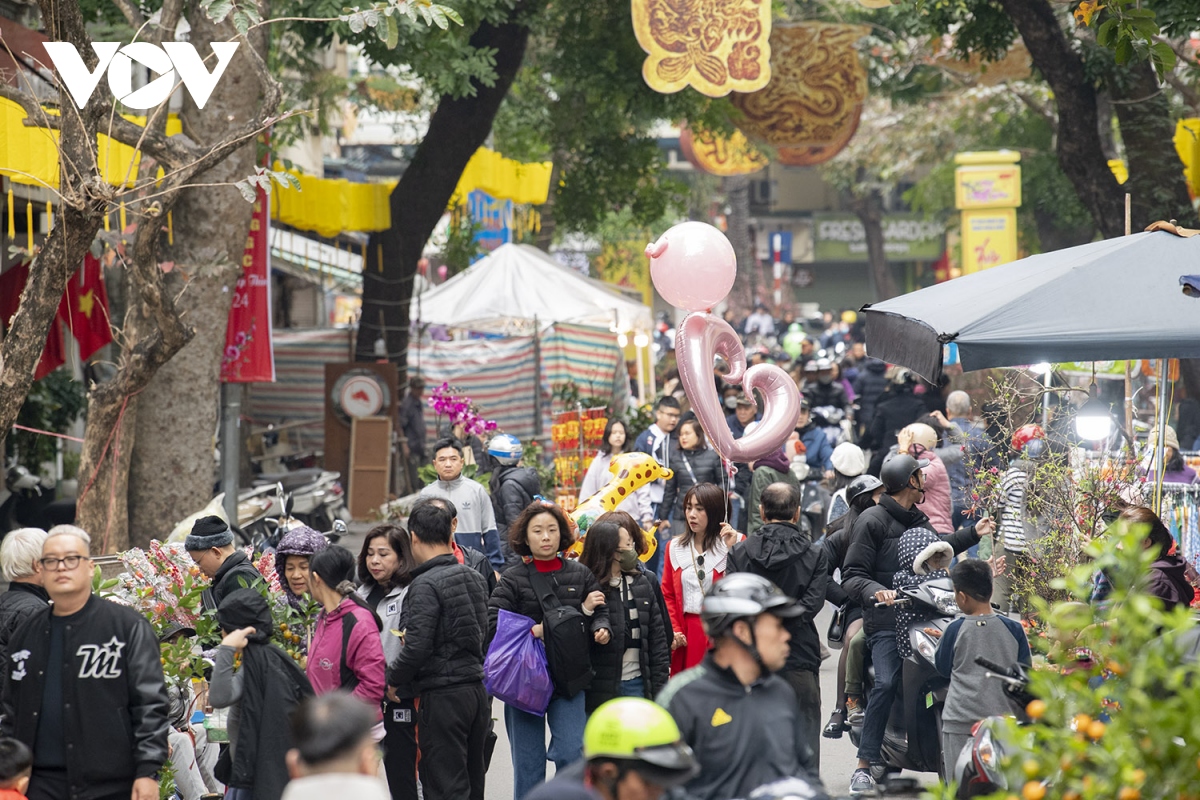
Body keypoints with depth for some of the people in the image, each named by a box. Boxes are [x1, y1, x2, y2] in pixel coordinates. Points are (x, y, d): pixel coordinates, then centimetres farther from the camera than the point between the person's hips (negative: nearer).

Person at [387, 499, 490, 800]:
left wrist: (393, 680, -3)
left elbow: (417, 646, -21)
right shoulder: (475, 578, 9)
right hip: (477, 690, 8)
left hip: (441, 696, -8)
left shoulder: (426, 585, -15)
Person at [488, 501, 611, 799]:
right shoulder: (513, 579, -2)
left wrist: (601, 628, -12)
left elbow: (601, 612, 9)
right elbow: (493, 624, -11)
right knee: (527, 761, 6)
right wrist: (534, 631, -17)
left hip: (569, 679, 1)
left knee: (572, 754, -7)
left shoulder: (580, 575, 4)